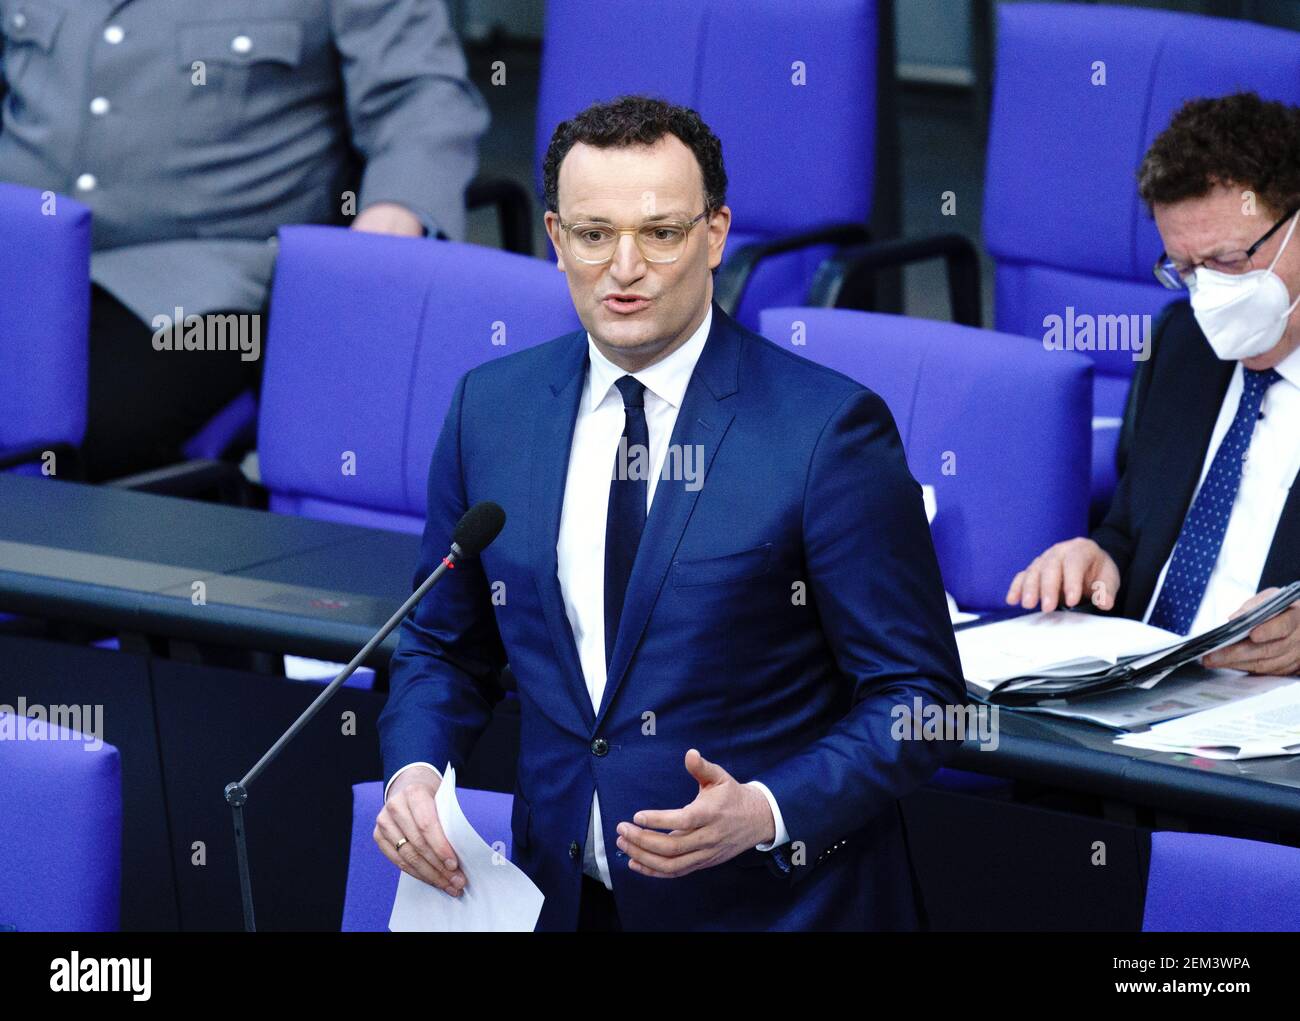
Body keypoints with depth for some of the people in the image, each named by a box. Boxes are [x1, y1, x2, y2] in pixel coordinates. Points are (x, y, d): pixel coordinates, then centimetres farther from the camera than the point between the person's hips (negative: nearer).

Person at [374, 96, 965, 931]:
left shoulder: (829, 429, -8)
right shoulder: (490, 409, 6)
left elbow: (920, 697, -5)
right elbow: (444, 646, 17)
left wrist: (769, 814, -19)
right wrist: (414, 769, -2)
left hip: (774, 900, -4)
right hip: (565, 897, 4)